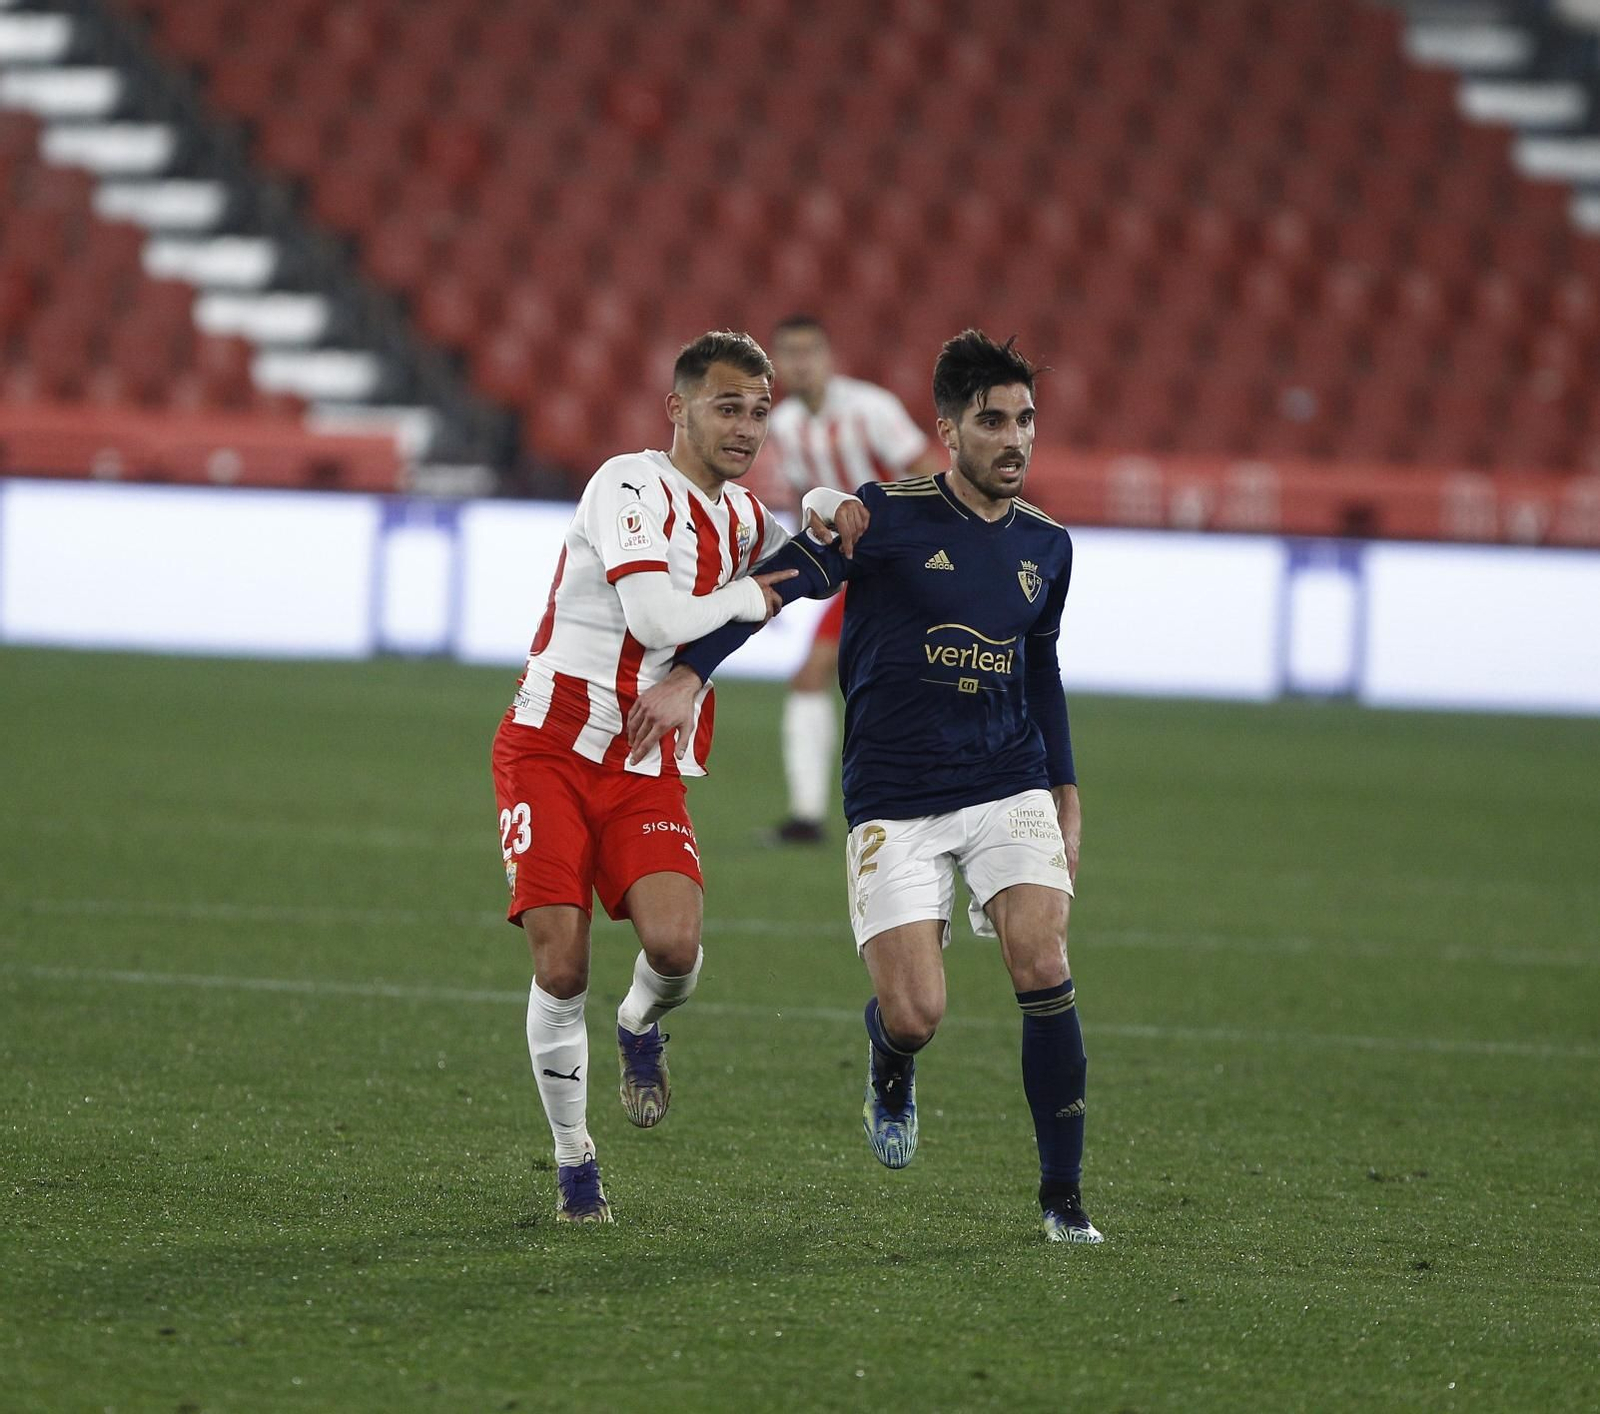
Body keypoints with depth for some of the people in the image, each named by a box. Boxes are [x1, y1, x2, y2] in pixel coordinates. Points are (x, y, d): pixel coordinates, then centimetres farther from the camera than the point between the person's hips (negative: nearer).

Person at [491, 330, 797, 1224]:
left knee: (675, 943, -21)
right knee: (561, 966, -10)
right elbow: (656, 619, -25)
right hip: (550, 753, -5)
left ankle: (643, 1028, 15)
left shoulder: (742, 516, 11)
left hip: (650, 774, 5)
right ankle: (574, 1161, 8)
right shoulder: (633, 488, -13)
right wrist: (747, 599, -7)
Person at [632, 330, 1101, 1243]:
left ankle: (1063, 1193, -4)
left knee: (1044, 970, -16)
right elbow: (778, 583, -14)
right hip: (895, 805, -3)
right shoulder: (887, 518, -8)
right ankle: (891, 1073, 30)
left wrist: (1066, 790, 22)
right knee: (915, 1015, -11)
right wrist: (690, 674, -26)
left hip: (1009, 790, 3)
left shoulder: (1047, 546, 8)